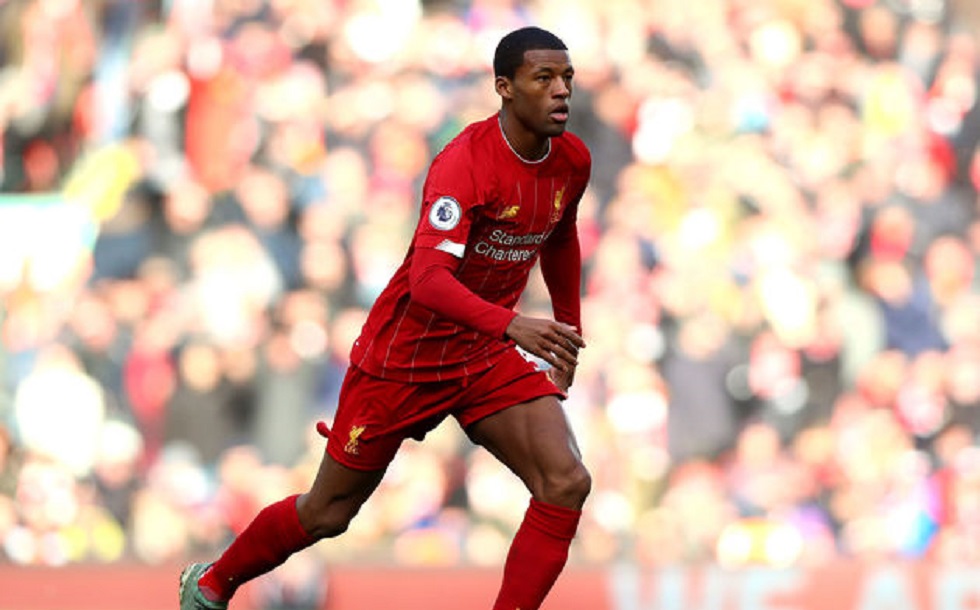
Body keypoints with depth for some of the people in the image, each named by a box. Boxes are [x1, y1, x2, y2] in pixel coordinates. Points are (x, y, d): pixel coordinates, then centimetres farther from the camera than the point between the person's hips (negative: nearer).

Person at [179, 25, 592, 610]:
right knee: (328, 514, 10)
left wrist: (569, 332, 22)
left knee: (567, 483, -17)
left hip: (488, 355, 6)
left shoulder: (573, 161, -4)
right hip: (403, 356, -6)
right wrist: (510, 324, -54)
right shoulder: (465, 162, -27)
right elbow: (427, 279, -41)